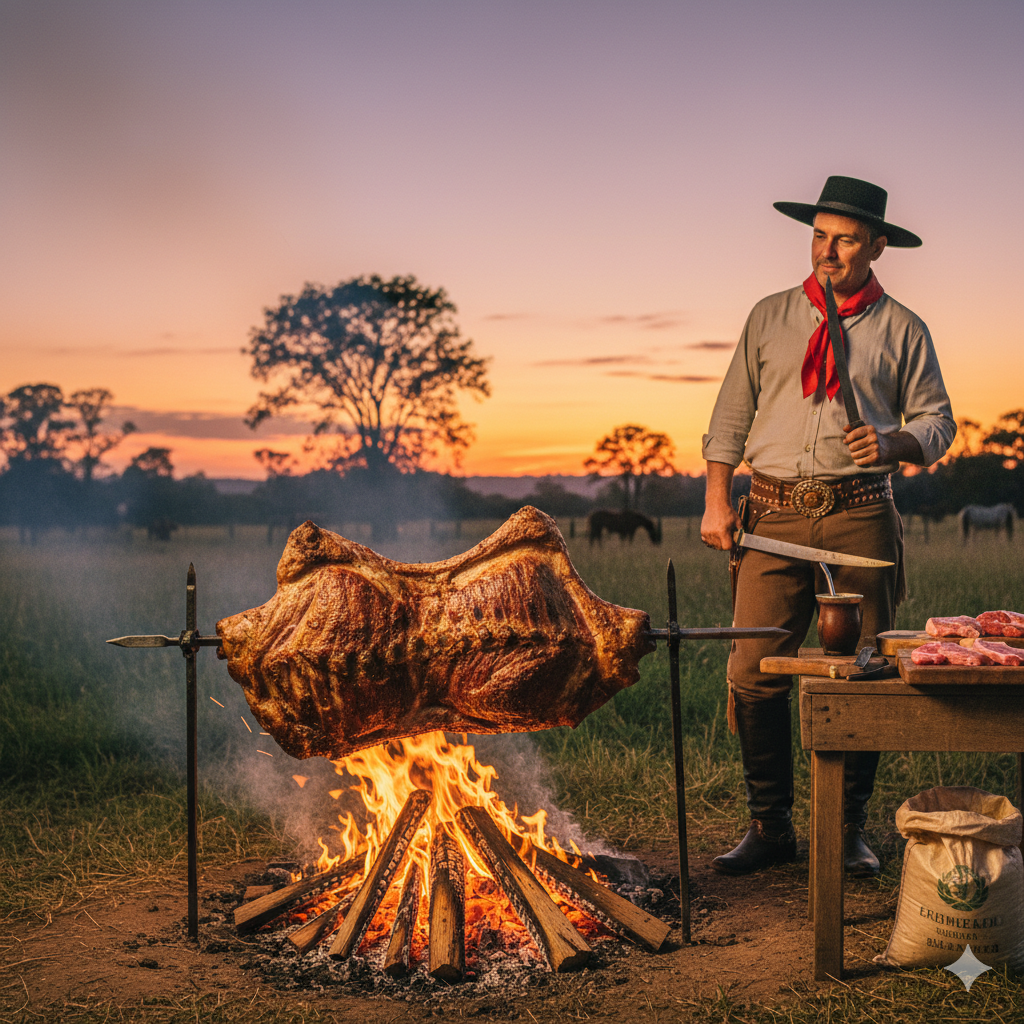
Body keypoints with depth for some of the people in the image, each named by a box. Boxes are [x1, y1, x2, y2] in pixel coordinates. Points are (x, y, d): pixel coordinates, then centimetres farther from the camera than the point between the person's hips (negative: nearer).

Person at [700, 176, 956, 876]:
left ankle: (851, 831, 14)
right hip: (774, 515, 1)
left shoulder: (903, 330, 10)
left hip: (860, 515, -1)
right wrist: (718, 499, 2)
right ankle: (770, 828, 7)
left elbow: (937, 422, 9)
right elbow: (732, 413, 12)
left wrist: (896, 442, -13)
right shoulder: (771, 318, 13)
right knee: (754, 675, -5)